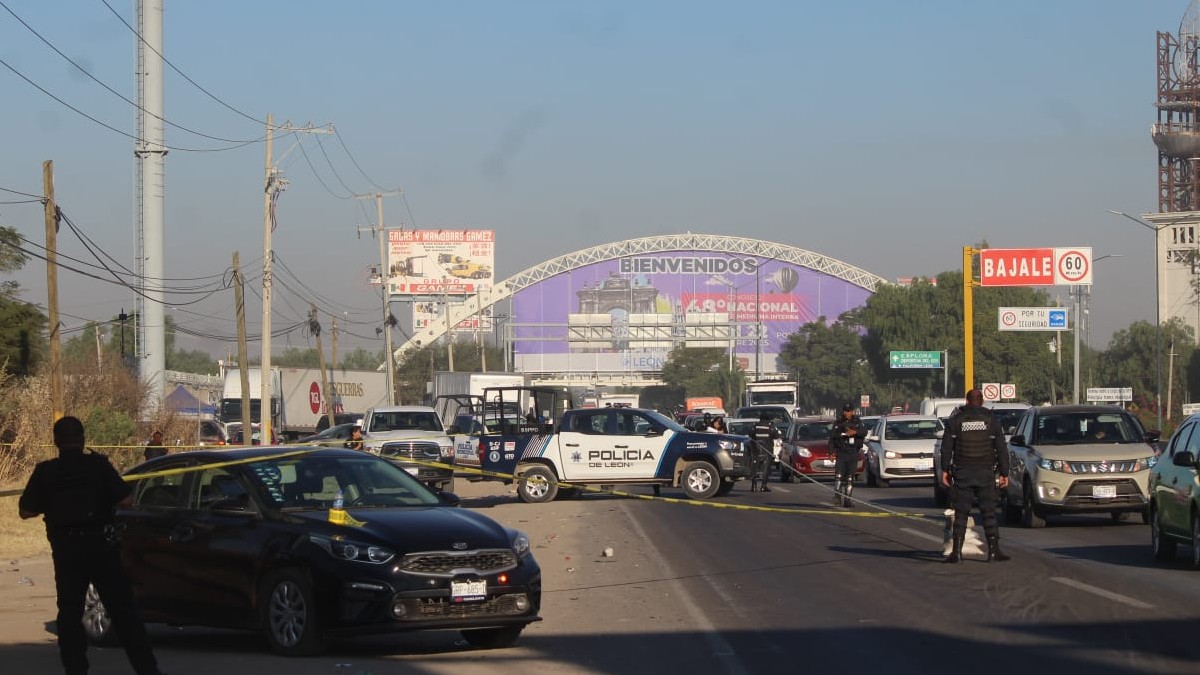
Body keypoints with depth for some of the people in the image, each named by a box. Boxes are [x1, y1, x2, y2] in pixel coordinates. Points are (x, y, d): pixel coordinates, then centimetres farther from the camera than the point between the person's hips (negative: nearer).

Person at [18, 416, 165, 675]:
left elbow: (26, 510, 2)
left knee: (69, 613, 10)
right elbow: (126, 499, -8)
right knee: (123, 610, 2)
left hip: (65, 549, 1)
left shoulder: (45, 472, -1)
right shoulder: (98, 465, -5)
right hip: (100, 545, -1)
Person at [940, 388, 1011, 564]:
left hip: (962, 473, 0)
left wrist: (945, 470, 5)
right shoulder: (991, 420, 4)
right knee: (989, 512, 5)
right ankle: (994, 550, 1)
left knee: (961, 513, 2)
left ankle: (956, 551, -5)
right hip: (985, 473, 0)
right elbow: (1002, 448, 3)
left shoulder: (956, 419, 2)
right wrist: (1004, 473, 6)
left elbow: (946, 447, 0)